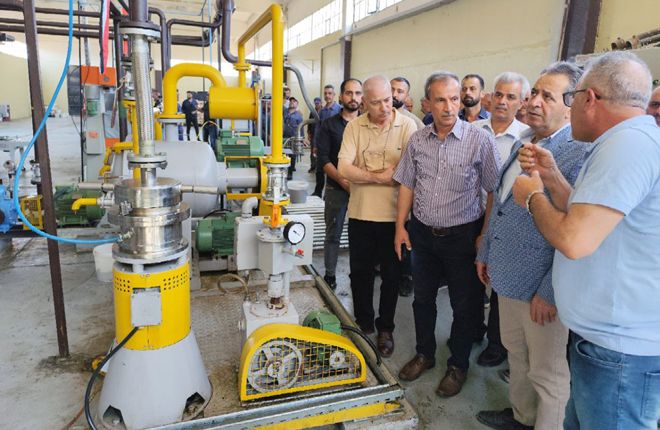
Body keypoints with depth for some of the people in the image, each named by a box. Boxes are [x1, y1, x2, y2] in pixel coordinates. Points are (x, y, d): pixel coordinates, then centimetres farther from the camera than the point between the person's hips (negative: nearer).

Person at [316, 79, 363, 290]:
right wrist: (342, 180, -17)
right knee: (333, 233, 6)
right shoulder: (329, 125, 4)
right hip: (336, 188, -1)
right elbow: (323, 159, -4)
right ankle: (329, 274, 18)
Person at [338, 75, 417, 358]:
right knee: (360, 271, 14)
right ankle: (364, 324, 34)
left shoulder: (407, 125, -6)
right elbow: (344, 169, -10)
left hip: (393, 214, -2)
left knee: (391, 274, 11)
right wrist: (379, 177, -17)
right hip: (360, 213, 2)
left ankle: (385, 329, 30)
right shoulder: (355, 126, -1)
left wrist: (365, 176, -15)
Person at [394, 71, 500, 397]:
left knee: (465, 306, 10)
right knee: (422, 298, 17)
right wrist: (400, 227, 4)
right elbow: (407, 185, 7)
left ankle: (458, 365, 32)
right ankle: (425, 354, 39)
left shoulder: (480, 140, -12)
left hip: (462, 235, -3)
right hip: (422, 233, 4)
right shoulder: (417, 140, 1)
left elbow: (494, 192, -9)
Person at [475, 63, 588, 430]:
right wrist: (486, 252, 18)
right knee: (517, 353, 25)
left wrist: (550, 292, -19)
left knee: (547, 372, 11)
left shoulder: (580, 154, -18)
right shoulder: (521, 142, 9)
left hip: (541, 288, -8)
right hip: (508, 275, 8)